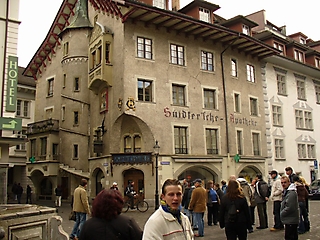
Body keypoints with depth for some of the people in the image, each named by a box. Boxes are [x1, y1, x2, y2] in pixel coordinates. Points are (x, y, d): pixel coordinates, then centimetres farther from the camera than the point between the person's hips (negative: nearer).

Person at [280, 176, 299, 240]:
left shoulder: (291, 193, -20)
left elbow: (290, 208, -23)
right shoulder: (286, 191, 13)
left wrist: (281, 214, -10)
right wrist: (282, 213, 12)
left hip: (290, 221, -10)